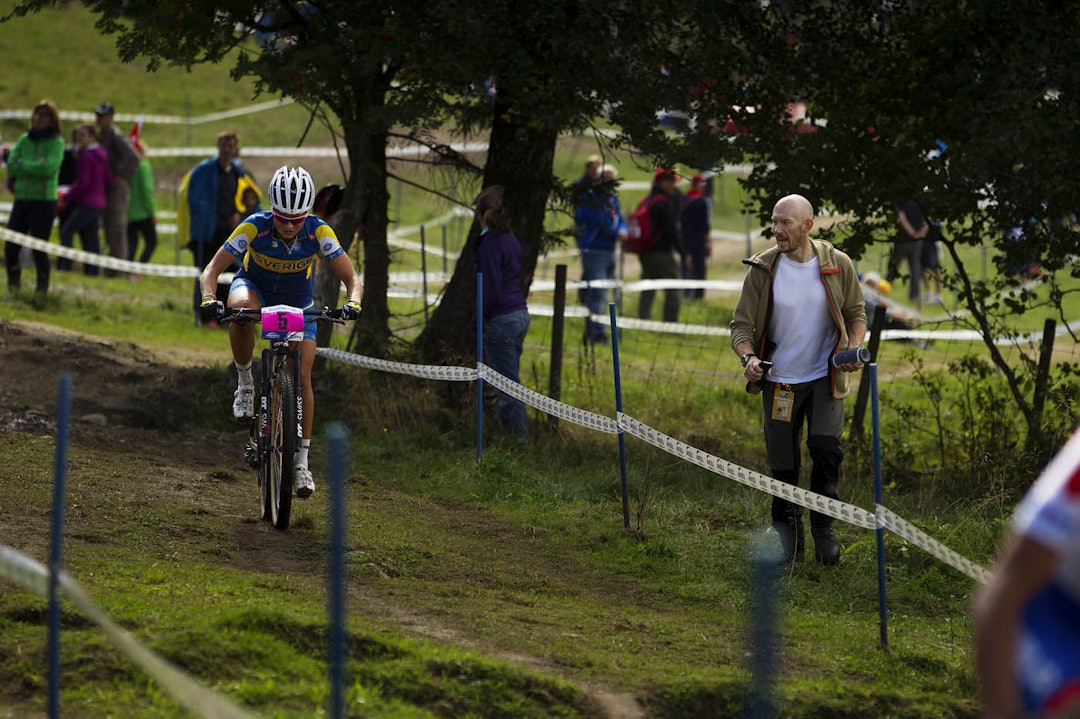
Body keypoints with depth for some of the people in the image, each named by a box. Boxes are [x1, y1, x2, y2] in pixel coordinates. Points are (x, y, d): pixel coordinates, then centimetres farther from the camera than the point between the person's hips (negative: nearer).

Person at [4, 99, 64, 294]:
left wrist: (22, 165, -7)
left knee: (39, 247, -3)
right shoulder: (24, 139, 10)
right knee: (11, 246, 0)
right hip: (21, 199, 4)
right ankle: (13, 281, 15)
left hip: (44, 200, -4)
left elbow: (48, 167, -16)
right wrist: (34, 167, -11)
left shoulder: (56, 142, -2)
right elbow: (11, 164, -1)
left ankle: (43, 285, 9)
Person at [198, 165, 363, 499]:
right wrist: (209, 299, -48)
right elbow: (211, 270, -28)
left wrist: (353, 302, -47)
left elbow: (351, 278, -25)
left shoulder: (319, 233, -28)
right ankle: (245, 381, -17)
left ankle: (302, 460, 3)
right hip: (255, 287, -1)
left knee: (302, 377, -9)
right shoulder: (254, 227, -31)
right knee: (241, 308, -39)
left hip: (298, 304, 1)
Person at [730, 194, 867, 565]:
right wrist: (748, 357, -24)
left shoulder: (837, 265, -5)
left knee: (826, 447, -18)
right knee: (783, 465, 4)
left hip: (825, 378, -1)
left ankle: (824, 527, 2)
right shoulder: (762, 269, -7)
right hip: (779, 380, 1)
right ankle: (787, 531, 26)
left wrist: (853, 349, -10)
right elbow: (742, 324, -4)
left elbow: (856, 313, 9)